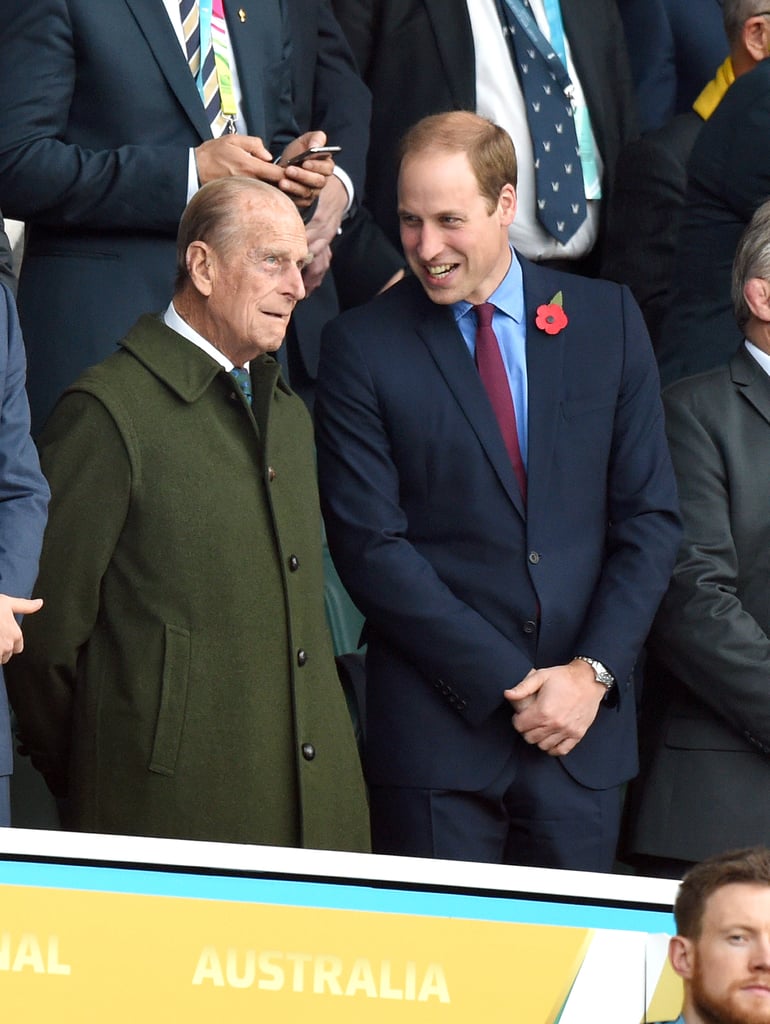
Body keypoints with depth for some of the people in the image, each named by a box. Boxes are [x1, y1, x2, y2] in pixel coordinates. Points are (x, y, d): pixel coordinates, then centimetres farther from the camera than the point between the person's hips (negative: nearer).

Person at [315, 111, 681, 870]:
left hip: (585, 721, 2)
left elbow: (650, 517, 7)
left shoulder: (606, 321, 8)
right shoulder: (361, 346, 0)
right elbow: (370, 546, -6)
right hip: (439, 727, -2)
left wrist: (593, 671, -6)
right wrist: (508, 684, -10)